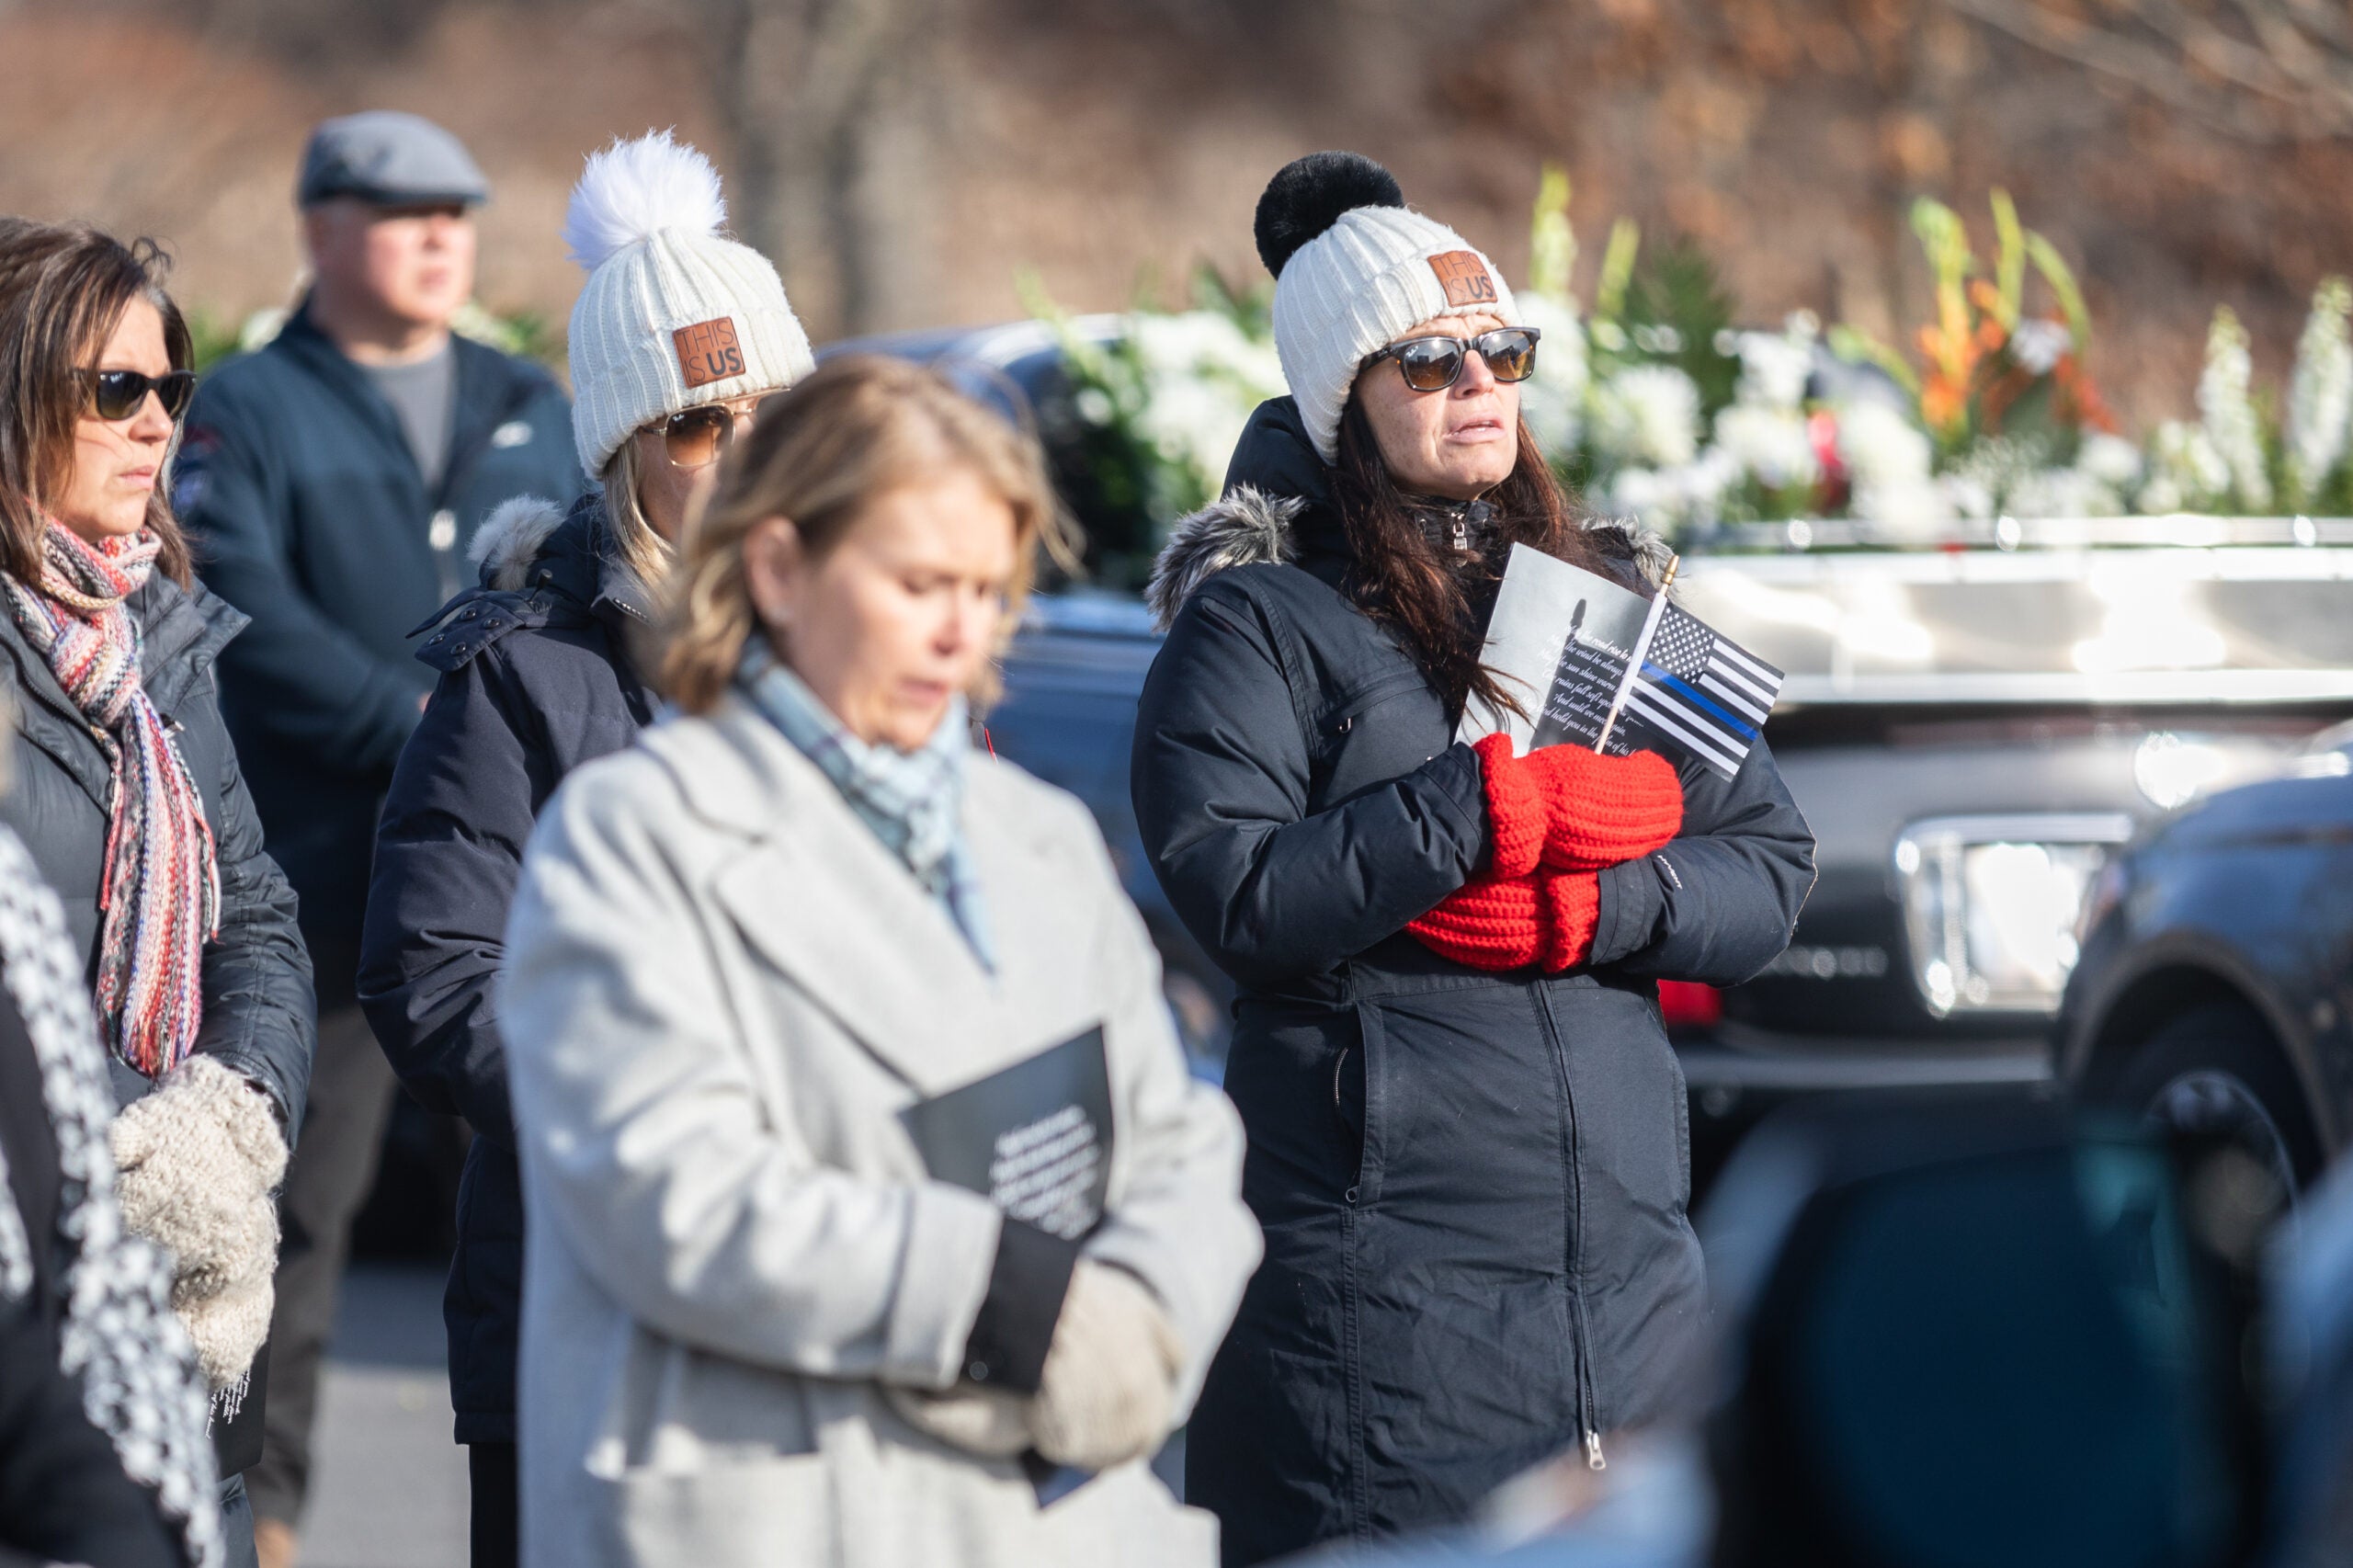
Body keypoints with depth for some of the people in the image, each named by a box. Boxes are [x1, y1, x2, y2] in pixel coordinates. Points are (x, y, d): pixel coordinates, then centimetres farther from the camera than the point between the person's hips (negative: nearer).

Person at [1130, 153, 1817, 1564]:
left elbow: (1772, 864, 10)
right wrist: (1507, 808, -14)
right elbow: (1233, 892, -14)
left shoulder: (1608, 599, 17)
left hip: (1624, 1244, 5)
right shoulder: (1257, 623, 1)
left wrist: (1586, 914, -9)